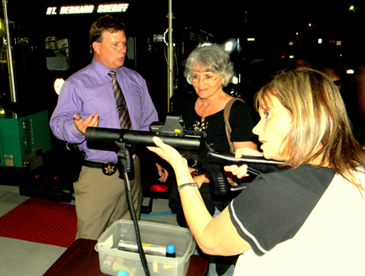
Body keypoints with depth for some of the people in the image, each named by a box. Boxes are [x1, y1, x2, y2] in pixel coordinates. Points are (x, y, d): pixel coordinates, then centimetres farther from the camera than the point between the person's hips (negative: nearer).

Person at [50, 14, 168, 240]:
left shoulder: (136, 80, 9)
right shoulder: (77, 84, -4)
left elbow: (149, 123, 13)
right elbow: (58, 123, -9)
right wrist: (78, 128, -32)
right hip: (96, 175, -3)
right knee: (91, 242, 5)